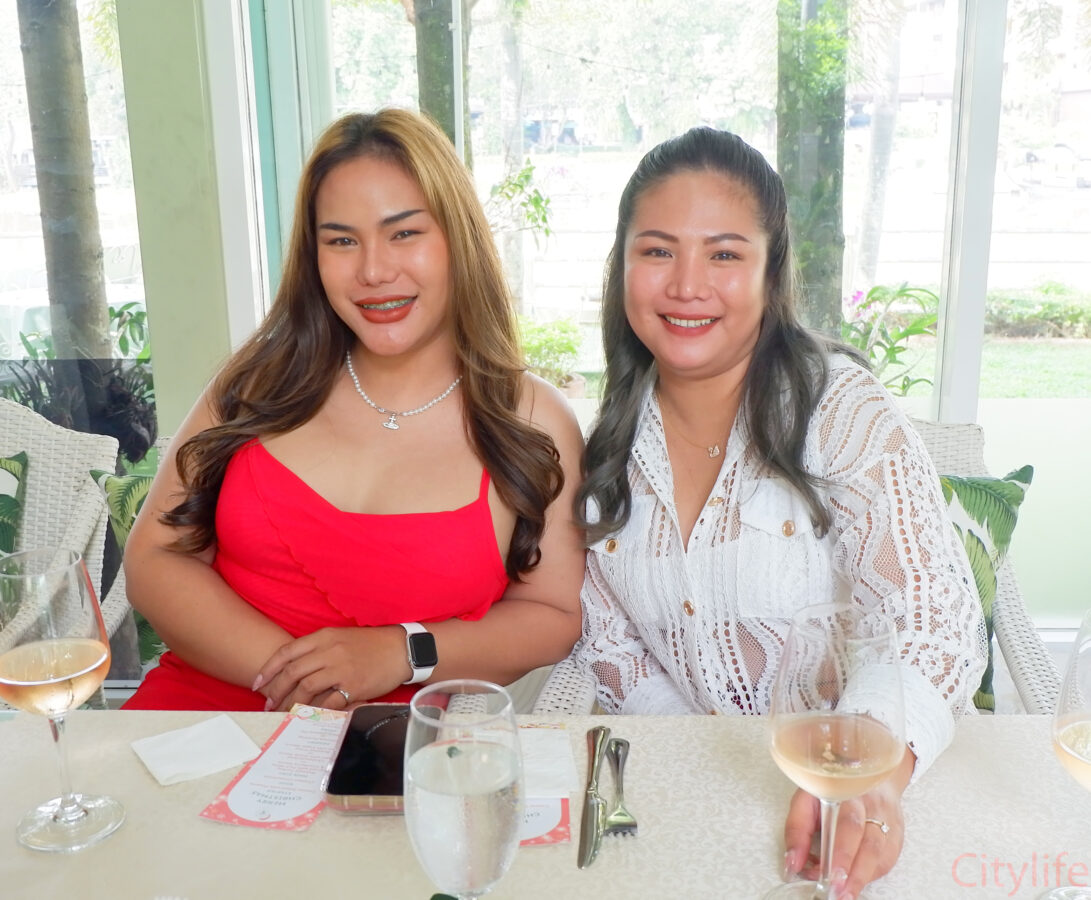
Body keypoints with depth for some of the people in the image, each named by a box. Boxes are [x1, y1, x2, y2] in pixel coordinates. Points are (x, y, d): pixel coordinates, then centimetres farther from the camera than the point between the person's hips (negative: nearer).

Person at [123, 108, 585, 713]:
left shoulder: (531, 420, -1)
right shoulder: (264, 380, 4)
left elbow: (556, 616, 2)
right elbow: (154, 560, 2)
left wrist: (402, 654, -13)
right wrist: (286, 673, -13)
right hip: (208, 698, 2)